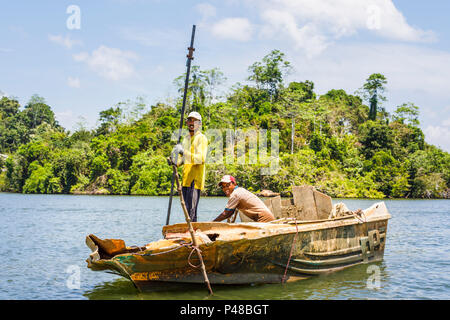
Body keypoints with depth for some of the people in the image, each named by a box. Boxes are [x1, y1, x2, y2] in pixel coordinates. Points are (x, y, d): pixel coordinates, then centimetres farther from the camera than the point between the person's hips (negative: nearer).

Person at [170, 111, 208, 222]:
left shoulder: (201, 138, -4)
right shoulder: (186, 138, 20)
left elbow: (201, 158, -18)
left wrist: (184, 152, -26)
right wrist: (174, 160, 2)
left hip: (196, 179, -8)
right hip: (185, 178, 8)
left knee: (191, 209, -13)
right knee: (187, 208, 10)